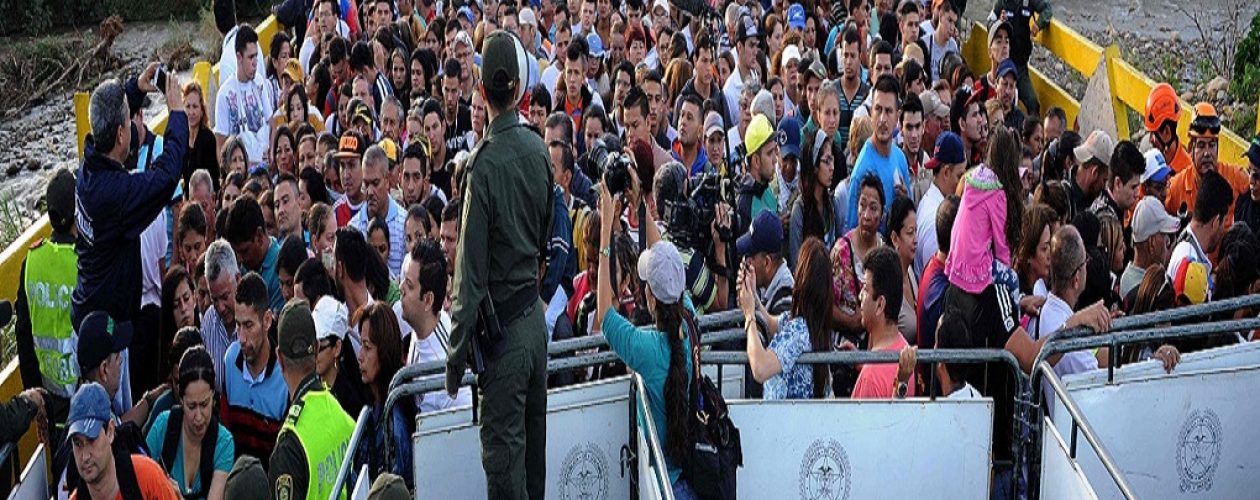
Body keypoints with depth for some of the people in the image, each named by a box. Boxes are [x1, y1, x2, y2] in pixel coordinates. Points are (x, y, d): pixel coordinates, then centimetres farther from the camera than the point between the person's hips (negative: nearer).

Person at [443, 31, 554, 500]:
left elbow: (470, 272, -17)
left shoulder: (484, 165, -19)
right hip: (536, 316, 7)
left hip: (502, 328, -7)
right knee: (533, 440, 19)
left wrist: (456, 357, -12)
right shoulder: (539, 150, 0)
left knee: (503, 452, -1)